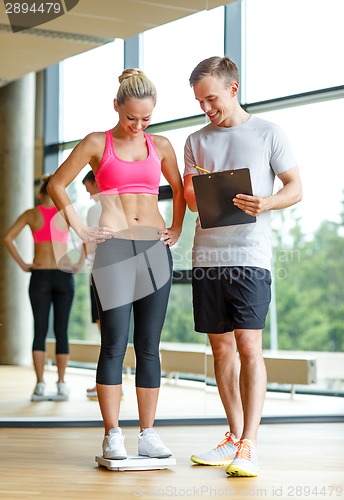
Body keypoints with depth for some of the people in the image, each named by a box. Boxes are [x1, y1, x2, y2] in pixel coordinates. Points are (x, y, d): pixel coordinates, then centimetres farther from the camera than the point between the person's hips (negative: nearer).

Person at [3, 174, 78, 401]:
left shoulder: (32, 214, 3)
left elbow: (8, 238, -5)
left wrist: (23, 264, -1)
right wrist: (78, 265, -1)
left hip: (40, 276, 0)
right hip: (63, 276, 0)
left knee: (40, 331, 3)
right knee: (61, 331, 4)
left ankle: (40, 385, -2)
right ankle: (61, 384, 1)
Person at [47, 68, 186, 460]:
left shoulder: (161, 145, 12)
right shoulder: (97, 144, 4)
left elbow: (179, 190, 25)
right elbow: (57, 184, 6)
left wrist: (176, 230, 13)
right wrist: (81, 230, 0)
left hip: (155, 250, 3)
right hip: (114, 249, -3)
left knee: (149, 346, 3)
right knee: (114, 344, -5)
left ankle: (148, 434, 8)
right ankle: (112, 435, 0)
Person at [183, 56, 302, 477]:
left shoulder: (267, 133, 4)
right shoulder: (197, 141, 15)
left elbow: (295, 187, 4)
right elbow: (192, 201, 13)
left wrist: (267, 203, -17)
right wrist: (193, 192, -11)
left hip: (249, 256, -4)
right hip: (207, 255, 5)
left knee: (248, 346, -11)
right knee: (221, 347, 8)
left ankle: (249, 447, -11)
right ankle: (234, 437, 18)